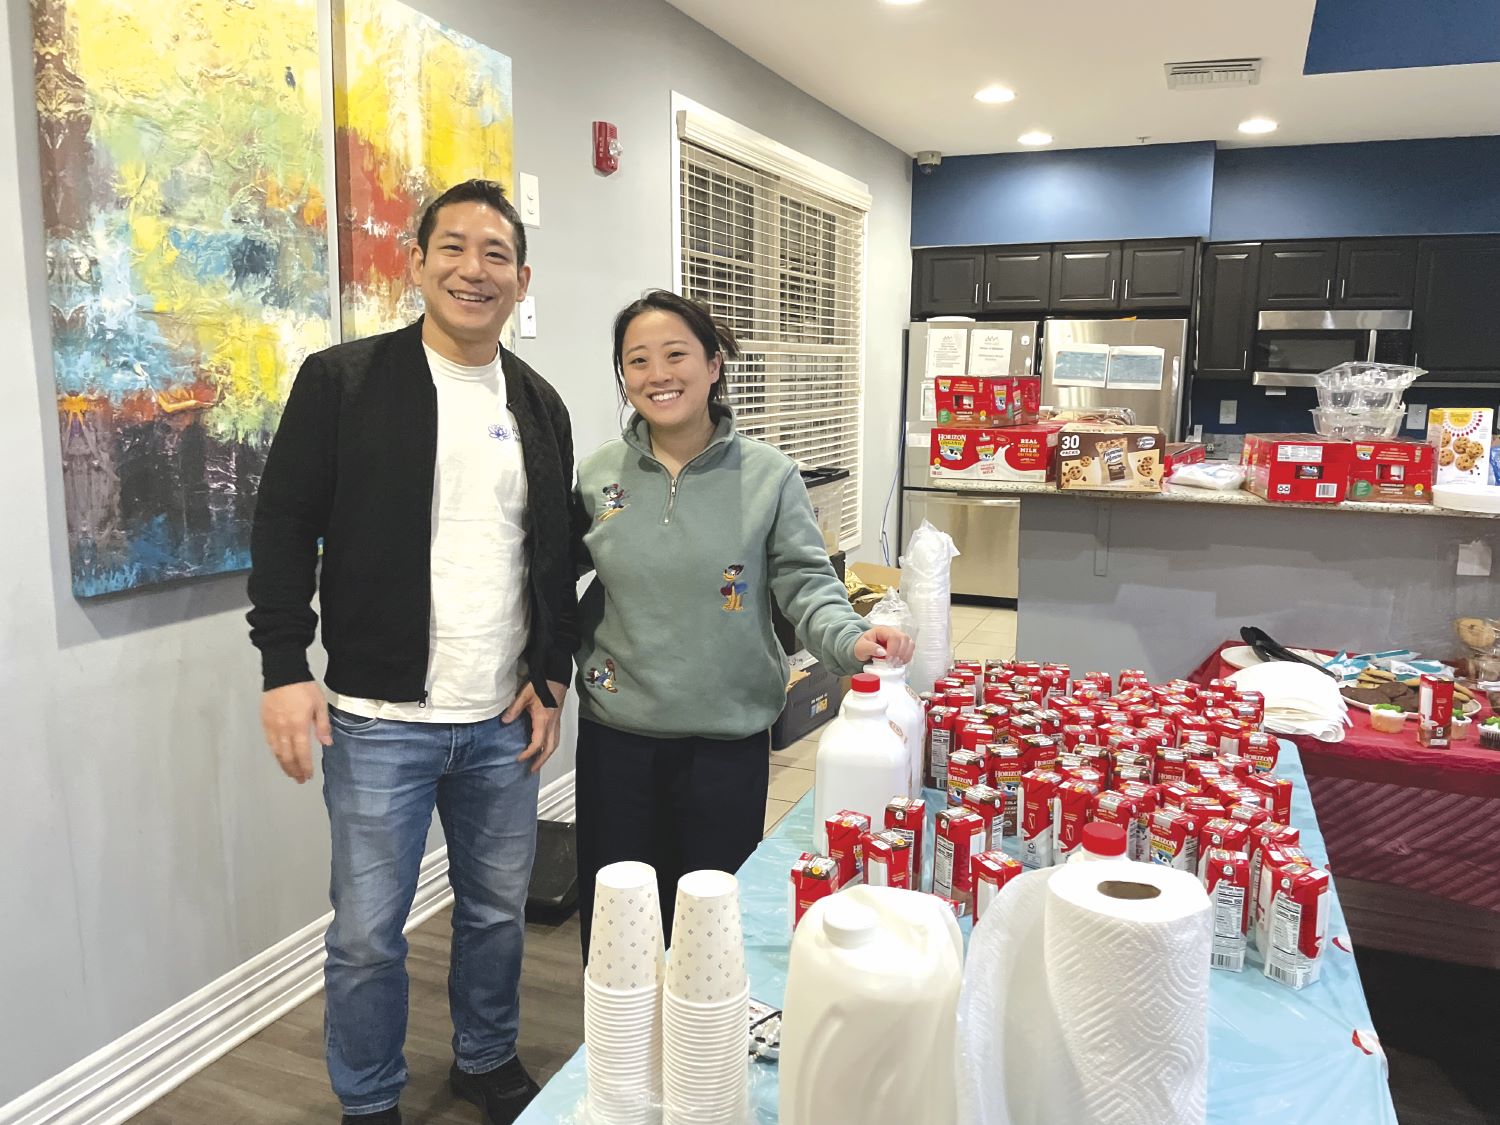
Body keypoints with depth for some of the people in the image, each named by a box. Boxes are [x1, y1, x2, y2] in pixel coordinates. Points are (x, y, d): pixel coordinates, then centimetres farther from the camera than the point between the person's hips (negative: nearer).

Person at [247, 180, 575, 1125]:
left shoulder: (540, 405, 8)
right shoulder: (343, 381, -4)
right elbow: (285, 528, -4)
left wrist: (552, 677, 7)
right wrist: (286, 669, -9)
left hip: (505, 722, 4)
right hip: (380, 720, -3)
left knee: (499, 910, 17)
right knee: (370, 931, 7)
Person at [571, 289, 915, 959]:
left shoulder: (768, 476, -7)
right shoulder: (596, 476, 1)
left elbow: (805, 581, -7)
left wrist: (849, 639, -26)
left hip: (728, 740, -2)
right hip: (615, 737, 2)